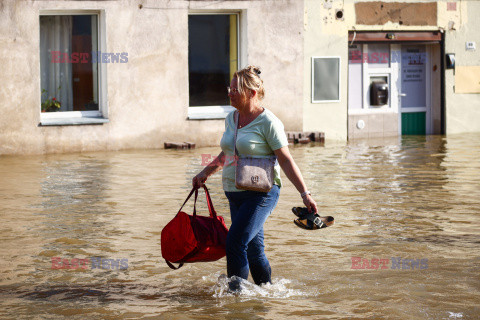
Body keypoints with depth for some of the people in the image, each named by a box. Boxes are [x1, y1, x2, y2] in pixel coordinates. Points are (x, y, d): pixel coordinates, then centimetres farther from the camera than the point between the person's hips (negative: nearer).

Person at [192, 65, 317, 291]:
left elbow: (286, 160, -12)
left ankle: (236, 291, -9)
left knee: (235, 243, -17)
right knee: (253, 249, 10)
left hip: (261, 193, -7)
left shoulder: (268, 122, -11)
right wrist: (205, 173, 23)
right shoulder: (231, 119, 11)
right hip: (235, 194, 7)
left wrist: (305, 194, -15)